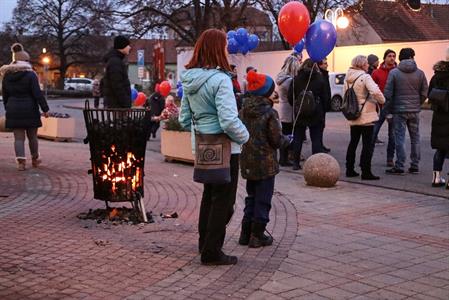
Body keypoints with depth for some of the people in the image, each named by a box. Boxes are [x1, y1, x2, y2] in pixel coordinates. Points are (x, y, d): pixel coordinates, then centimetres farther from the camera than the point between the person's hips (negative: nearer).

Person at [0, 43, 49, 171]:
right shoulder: (30, 74, -9)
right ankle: (35, 159, 24)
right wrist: (45, 109, -10)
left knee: (18, 137, 4)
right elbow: (37, 94, -13)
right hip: (29, 110, -3)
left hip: (13, 110, 3)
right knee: (32, 136, 11)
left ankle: (21, 161, -6)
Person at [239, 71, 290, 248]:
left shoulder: (243, 111, 1)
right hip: (266, 164, -6)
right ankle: (257, 236, 7)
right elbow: (277, 140, -16)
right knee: (263, 200, 4)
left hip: (248, 163, 6)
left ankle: (246, 233, 20)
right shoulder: (269, 113, -16)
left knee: (251, 198, 18)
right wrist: (287, 140, 4)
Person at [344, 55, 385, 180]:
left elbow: (345, 94, 14)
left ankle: (350, 169, 20)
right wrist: (382, 101, -10)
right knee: (367, 144, -2)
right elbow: (375, 92, -27)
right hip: (366, 116, -7)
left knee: (353, 142, 16)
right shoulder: (365, 77, -15)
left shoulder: (347, 78, 8)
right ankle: (366, 172, -1)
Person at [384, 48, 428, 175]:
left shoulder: (394, 73, -5)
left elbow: (388, 93, -7)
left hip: (399, 110, -2)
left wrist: (389, 107, 4)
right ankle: (415, 166, 15)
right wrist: (417, 104, 15)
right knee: (415, 138, 11)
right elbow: (424, 93, 2)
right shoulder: (420, 73, 1)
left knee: (400, 138, 0)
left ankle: (399, 166, -1)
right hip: (415, 111, 3)